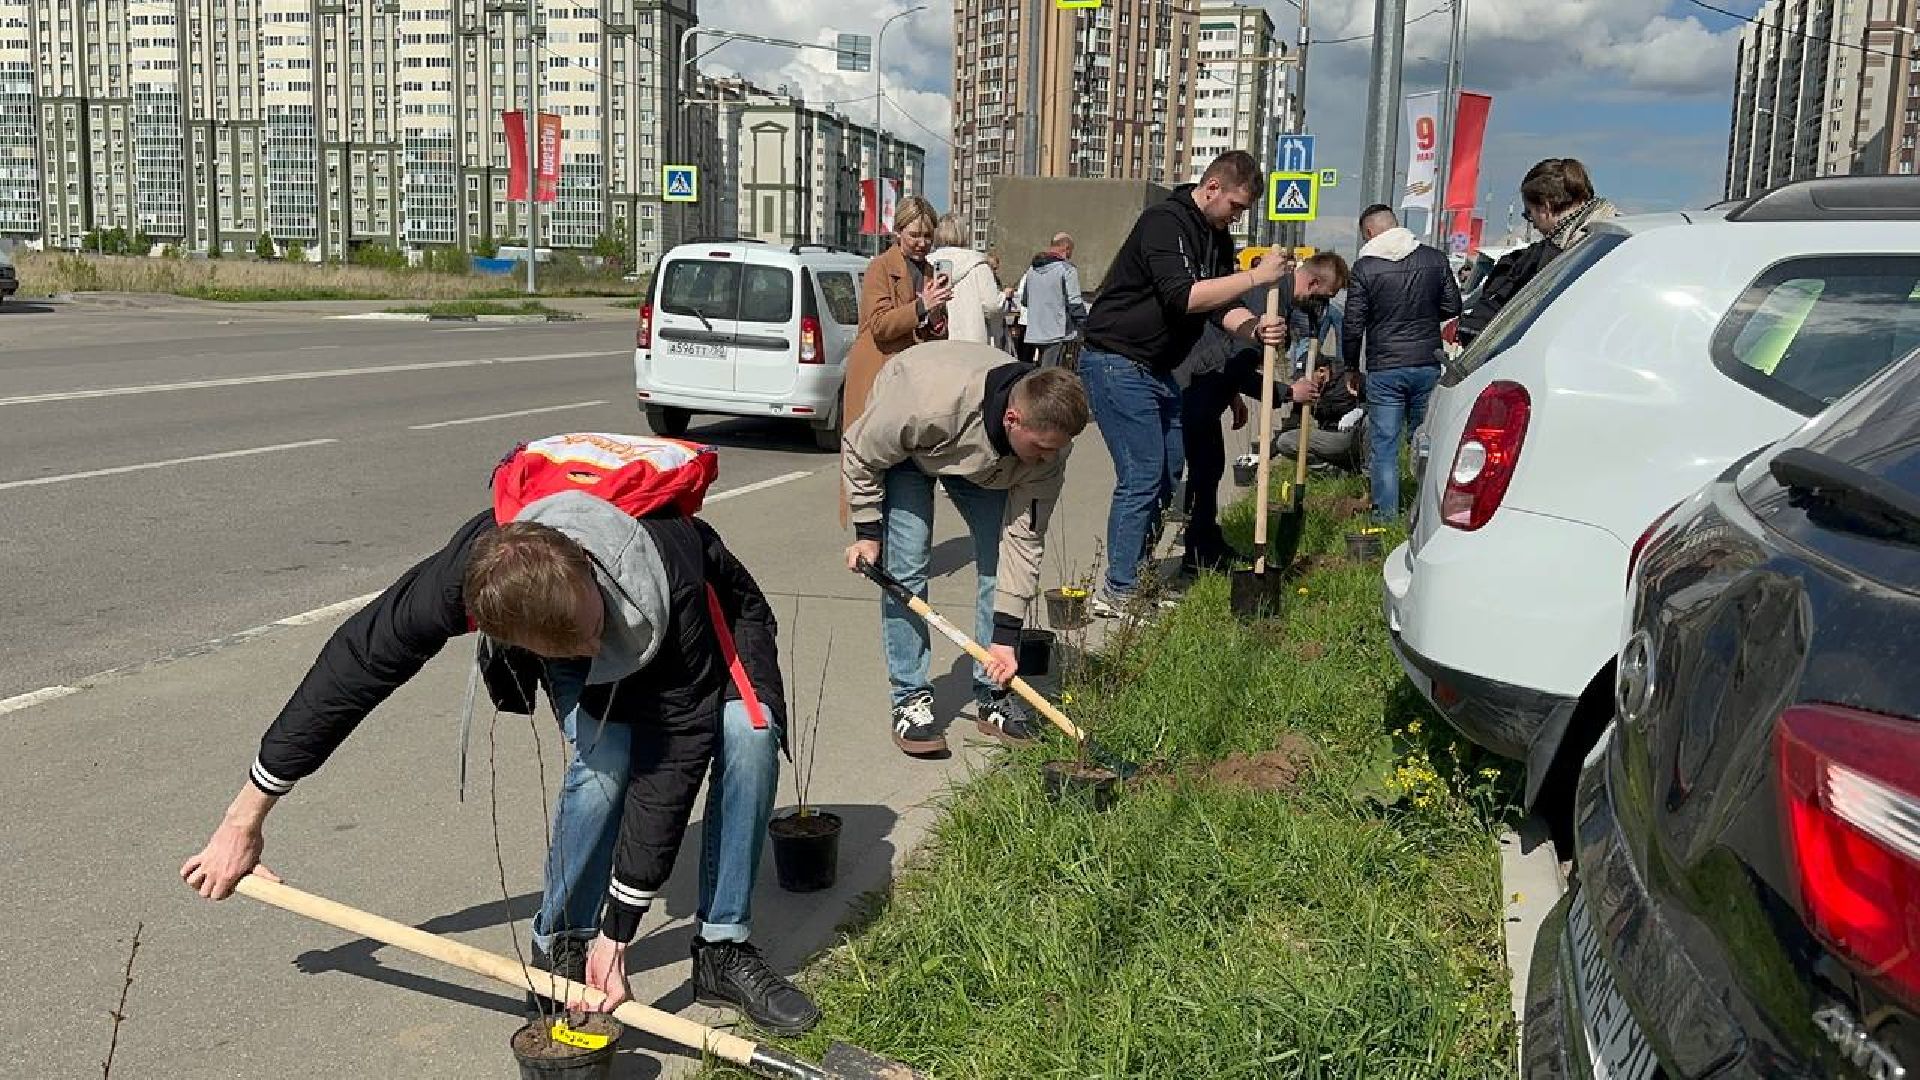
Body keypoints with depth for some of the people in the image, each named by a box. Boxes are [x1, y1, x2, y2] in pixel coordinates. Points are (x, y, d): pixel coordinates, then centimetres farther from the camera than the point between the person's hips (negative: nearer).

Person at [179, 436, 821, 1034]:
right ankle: (558, 945, -4)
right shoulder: (469, 573, -40)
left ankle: (723, 950, -12)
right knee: (605, 755, -28)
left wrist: (617, 935, -34)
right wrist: (246, 818, -16)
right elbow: (356, 664, -25)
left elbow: (672, 761, -38)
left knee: (749, 732, -28)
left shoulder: (676, 592, -45)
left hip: (707, 619, -1)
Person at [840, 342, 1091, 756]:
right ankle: (910, 699, -5)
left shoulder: (1048, 440, -32)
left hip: (986, 465, 3)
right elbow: (859, 452, -24)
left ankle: (993, 695, 5)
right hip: (903, 447, -3)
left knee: (1000, 562, -8)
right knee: (905, 565, -15)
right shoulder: (932, 403, -46)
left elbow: (1024, 538, -25)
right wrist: (867, 531, -17)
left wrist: (1005, 637, -25)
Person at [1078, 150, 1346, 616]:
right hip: (1117, 363, -10)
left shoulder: (1217, 239, 12)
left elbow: (1221, 307, 8)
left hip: (1156, 369, 10)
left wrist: (1255, 328, -14)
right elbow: (1182, 297, -28)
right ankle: (1117, 592, -4)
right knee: (1142, 478, -11)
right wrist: (1255, 276, -25)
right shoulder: (1163, 222, -17)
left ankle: (1135, 578, 23)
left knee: (1167, 474, 12)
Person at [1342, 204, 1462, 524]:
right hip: (1428, 365, 3)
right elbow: (1452, 307, 10)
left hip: (1384, 368, -3)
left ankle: (1386, 516, 4)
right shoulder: (1435, 259, 3)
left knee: (1383, 446, 3)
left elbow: (1353, 324, -5)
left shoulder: (1365, 267, -7)